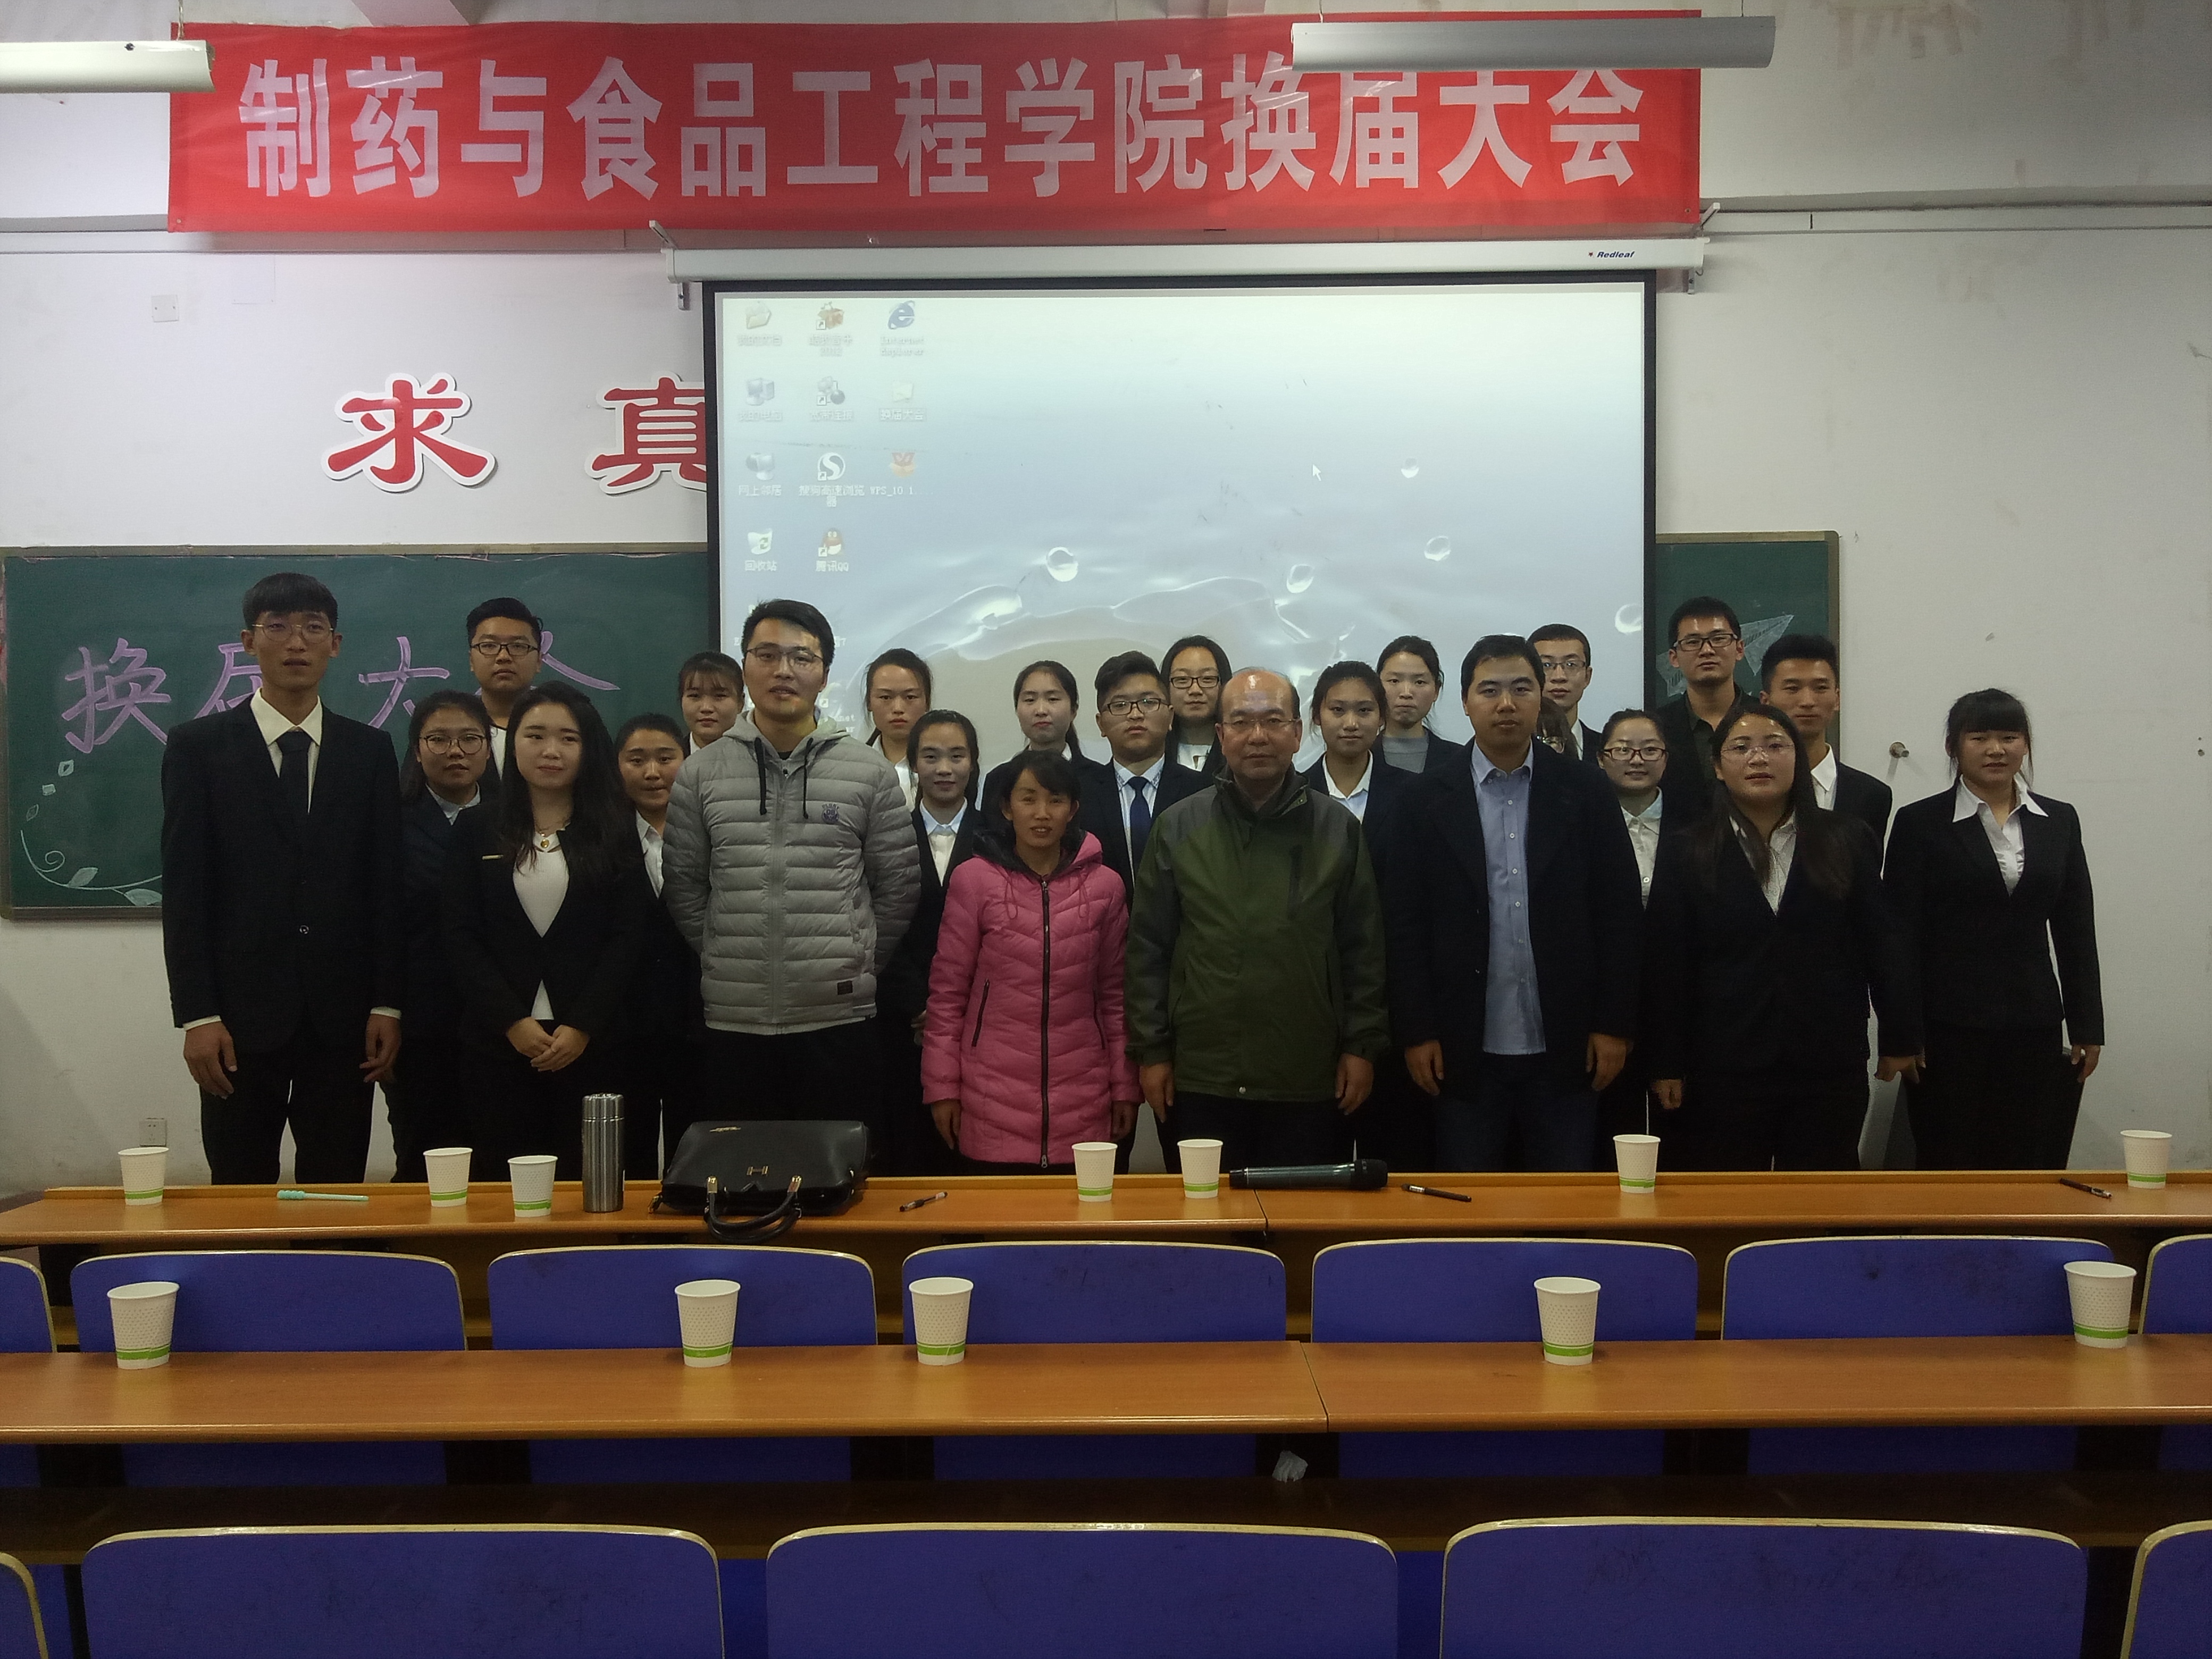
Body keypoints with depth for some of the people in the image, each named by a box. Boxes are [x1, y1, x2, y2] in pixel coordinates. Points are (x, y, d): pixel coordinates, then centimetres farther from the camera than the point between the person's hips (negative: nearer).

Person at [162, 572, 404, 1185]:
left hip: (343, 1018, 2)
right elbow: (183, 889, -2)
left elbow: (388, 884, 6)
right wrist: (196, 1014, -8)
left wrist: (388, 1004, 0)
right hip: (241, 1015, -1)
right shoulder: (197, 747, 3)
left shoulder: (370, 750, 8)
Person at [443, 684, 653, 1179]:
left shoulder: (614, 831, 7)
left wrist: (583, 1027, -9)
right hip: (498, 1043, 1)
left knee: (584, 1184, -2)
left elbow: (629, 936, 1)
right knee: (503, 1186, 1)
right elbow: (461, 937, 3)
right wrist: (512, 1022, -8)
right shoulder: (476, 829, 9)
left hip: (590, 1042, -1)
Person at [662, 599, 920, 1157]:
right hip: (734, 1024, 1)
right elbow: (682, 885, 8)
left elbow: (899, 884, 5)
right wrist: (723, 959, 5)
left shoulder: (869, 771, 3)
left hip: (840, 1020, -1)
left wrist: (861, 965, 4)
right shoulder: (702, 773, 6)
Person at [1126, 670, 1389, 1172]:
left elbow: (1363, 948, 8)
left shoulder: (1338, 830, 5)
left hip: (1308, 1086, 0)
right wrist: (1151, 1051, 2)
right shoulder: (1178, 828, 4)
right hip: (1199, 1082, 0)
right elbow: (1148, 947, 5)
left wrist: (1362, 1046, 3)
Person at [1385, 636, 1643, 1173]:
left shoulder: (1587, 792, 4)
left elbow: (1620, 915, 3)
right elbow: (1405, 923, 0)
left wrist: (1614, 1025, -2)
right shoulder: (1430, 800, 2)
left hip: (1565, 1049, 1)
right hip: (1465, 1053, 0)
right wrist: (1416, 1033, -4)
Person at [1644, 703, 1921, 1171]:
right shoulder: (1685, 852, 4)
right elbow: (1666, 964, 1)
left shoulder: (1847, 842, 7)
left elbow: (1882, 943, 8)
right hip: (1723, 1072, -1)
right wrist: (1666, 1065, -2)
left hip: (1829, 1065, 1)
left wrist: (1900, 1038, 7)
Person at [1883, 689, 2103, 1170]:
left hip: (2035, 1027, 3)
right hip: (1951, 1032, -3)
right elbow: (1901, 935, -4)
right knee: (1951, 1170, 3)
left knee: (2037, 1171, 4)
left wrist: (2087, 1027, 8)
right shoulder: (1920, 823, -2)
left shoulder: (2060, 821, 10)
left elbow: (2077, 933, 11)